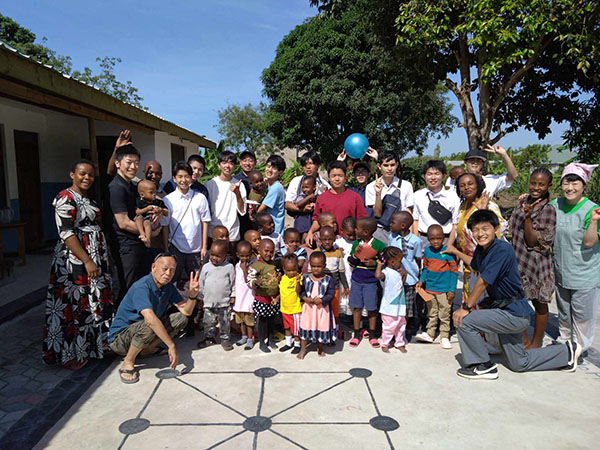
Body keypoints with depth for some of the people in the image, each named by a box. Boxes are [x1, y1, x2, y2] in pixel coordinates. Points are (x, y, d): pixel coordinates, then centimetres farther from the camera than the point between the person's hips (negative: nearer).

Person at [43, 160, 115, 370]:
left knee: (97, 303, 12)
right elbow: (66, 233, -18)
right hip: (75, 260, -8)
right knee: (75, 305, 0)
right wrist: (87, 261, -20)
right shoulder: (66, 198, -11)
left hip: (96, 258, 8)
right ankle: (71, 355, 14)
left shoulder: (89, 200, 15)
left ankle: (97, 345, 26)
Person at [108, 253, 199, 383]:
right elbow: (150, 319, -41)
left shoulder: (168, 287, -2)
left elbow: (186, 311, -4)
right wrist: (171, 346, -41)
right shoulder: (141, 287, -27)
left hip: (143, 333, 7)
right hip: (120, 337, -7)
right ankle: (128, 363, -13)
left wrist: (192, 294, -25)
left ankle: (148, 348, 6)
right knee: (149, 326, -37)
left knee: (181, 319, -4)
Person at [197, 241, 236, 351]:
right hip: (208, 301, 2)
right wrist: (200, 297, 9)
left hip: (224, 302, -2)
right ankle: (209, 337, 30)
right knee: (209, 321, 12)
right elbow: (201, 283, 7)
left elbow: (233, 283, 2)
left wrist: (233, 296, 2)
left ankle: (225, 338, 22)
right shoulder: (206, 267, 0)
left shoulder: (229, 267, -6)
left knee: (224, 322, 8)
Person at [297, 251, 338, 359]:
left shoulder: (328, 280, -9)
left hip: (322, 308, -1)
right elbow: (301, 291, 2)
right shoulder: (305, 278, -4)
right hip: (308, 308, 1)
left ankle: (320, 348, 36)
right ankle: (303, 349, 30)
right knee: (305, 328, 11)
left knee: (322, 328, 11)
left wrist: (321, 300, -23)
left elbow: (331, 294, -9)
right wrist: (305, 298, -16)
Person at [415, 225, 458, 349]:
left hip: (444, 290, -4)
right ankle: (430, 334, 28)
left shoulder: (448, 252, -14)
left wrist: (452, 289, -10)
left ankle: (444, 337, 20)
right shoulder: (427, 251, -1)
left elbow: (454, 272, -9)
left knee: (444, 315, 7)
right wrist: (421, 280, 0)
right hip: (429, 289, 4)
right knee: (431, 313, 16)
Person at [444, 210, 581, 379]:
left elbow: (483, 282, -24)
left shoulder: (502, 249, -23)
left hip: (514, 314, -9)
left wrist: (466, 307, -19)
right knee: (519, 364, 20)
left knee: (463, 320, -17)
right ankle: (567, 351, 37)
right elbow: (475, 264, 27)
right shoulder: (481, 249, 2)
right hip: (503, 309, 9)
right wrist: (456, 252, 28)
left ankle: (484, 366, 0)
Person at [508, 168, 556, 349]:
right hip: (518, 259, 6)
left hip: (536, 263, -6)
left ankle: (536, 341, 27)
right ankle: (523, 338, 32)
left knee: (539, 303, 11)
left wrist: (528, 217, -29)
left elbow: (533, 241, -20)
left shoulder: (548, 210, -15)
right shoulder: (522, 202, 3)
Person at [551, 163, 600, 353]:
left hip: (584, 274, -5)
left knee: (582, 314, 7)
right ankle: (564, 339, 41)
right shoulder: (556, 205, -1)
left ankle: (579, 347, 25)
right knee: (564, 311, 22)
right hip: (561, 271, 5)